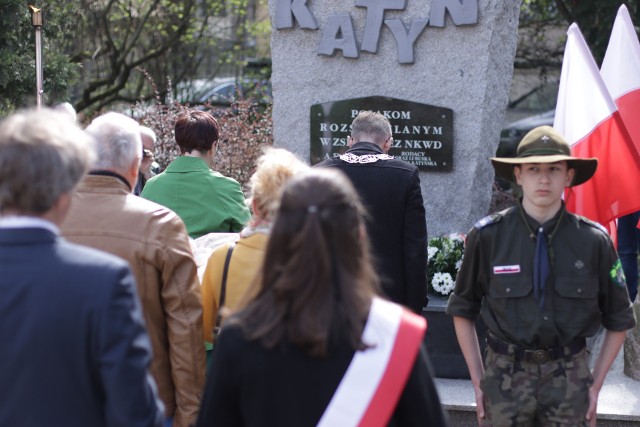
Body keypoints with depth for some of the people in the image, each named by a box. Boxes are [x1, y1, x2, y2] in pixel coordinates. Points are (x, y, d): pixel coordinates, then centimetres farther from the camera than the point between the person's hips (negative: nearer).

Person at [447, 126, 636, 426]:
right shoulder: (488, 236, -3)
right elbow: (462, 310, 7)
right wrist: (478, 382, 5)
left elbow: (618, 321, 10)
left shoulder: (594, 241, -1)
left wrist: (595, 385, 6)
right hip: (505, 374, 0)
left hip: (569, 374, 1)